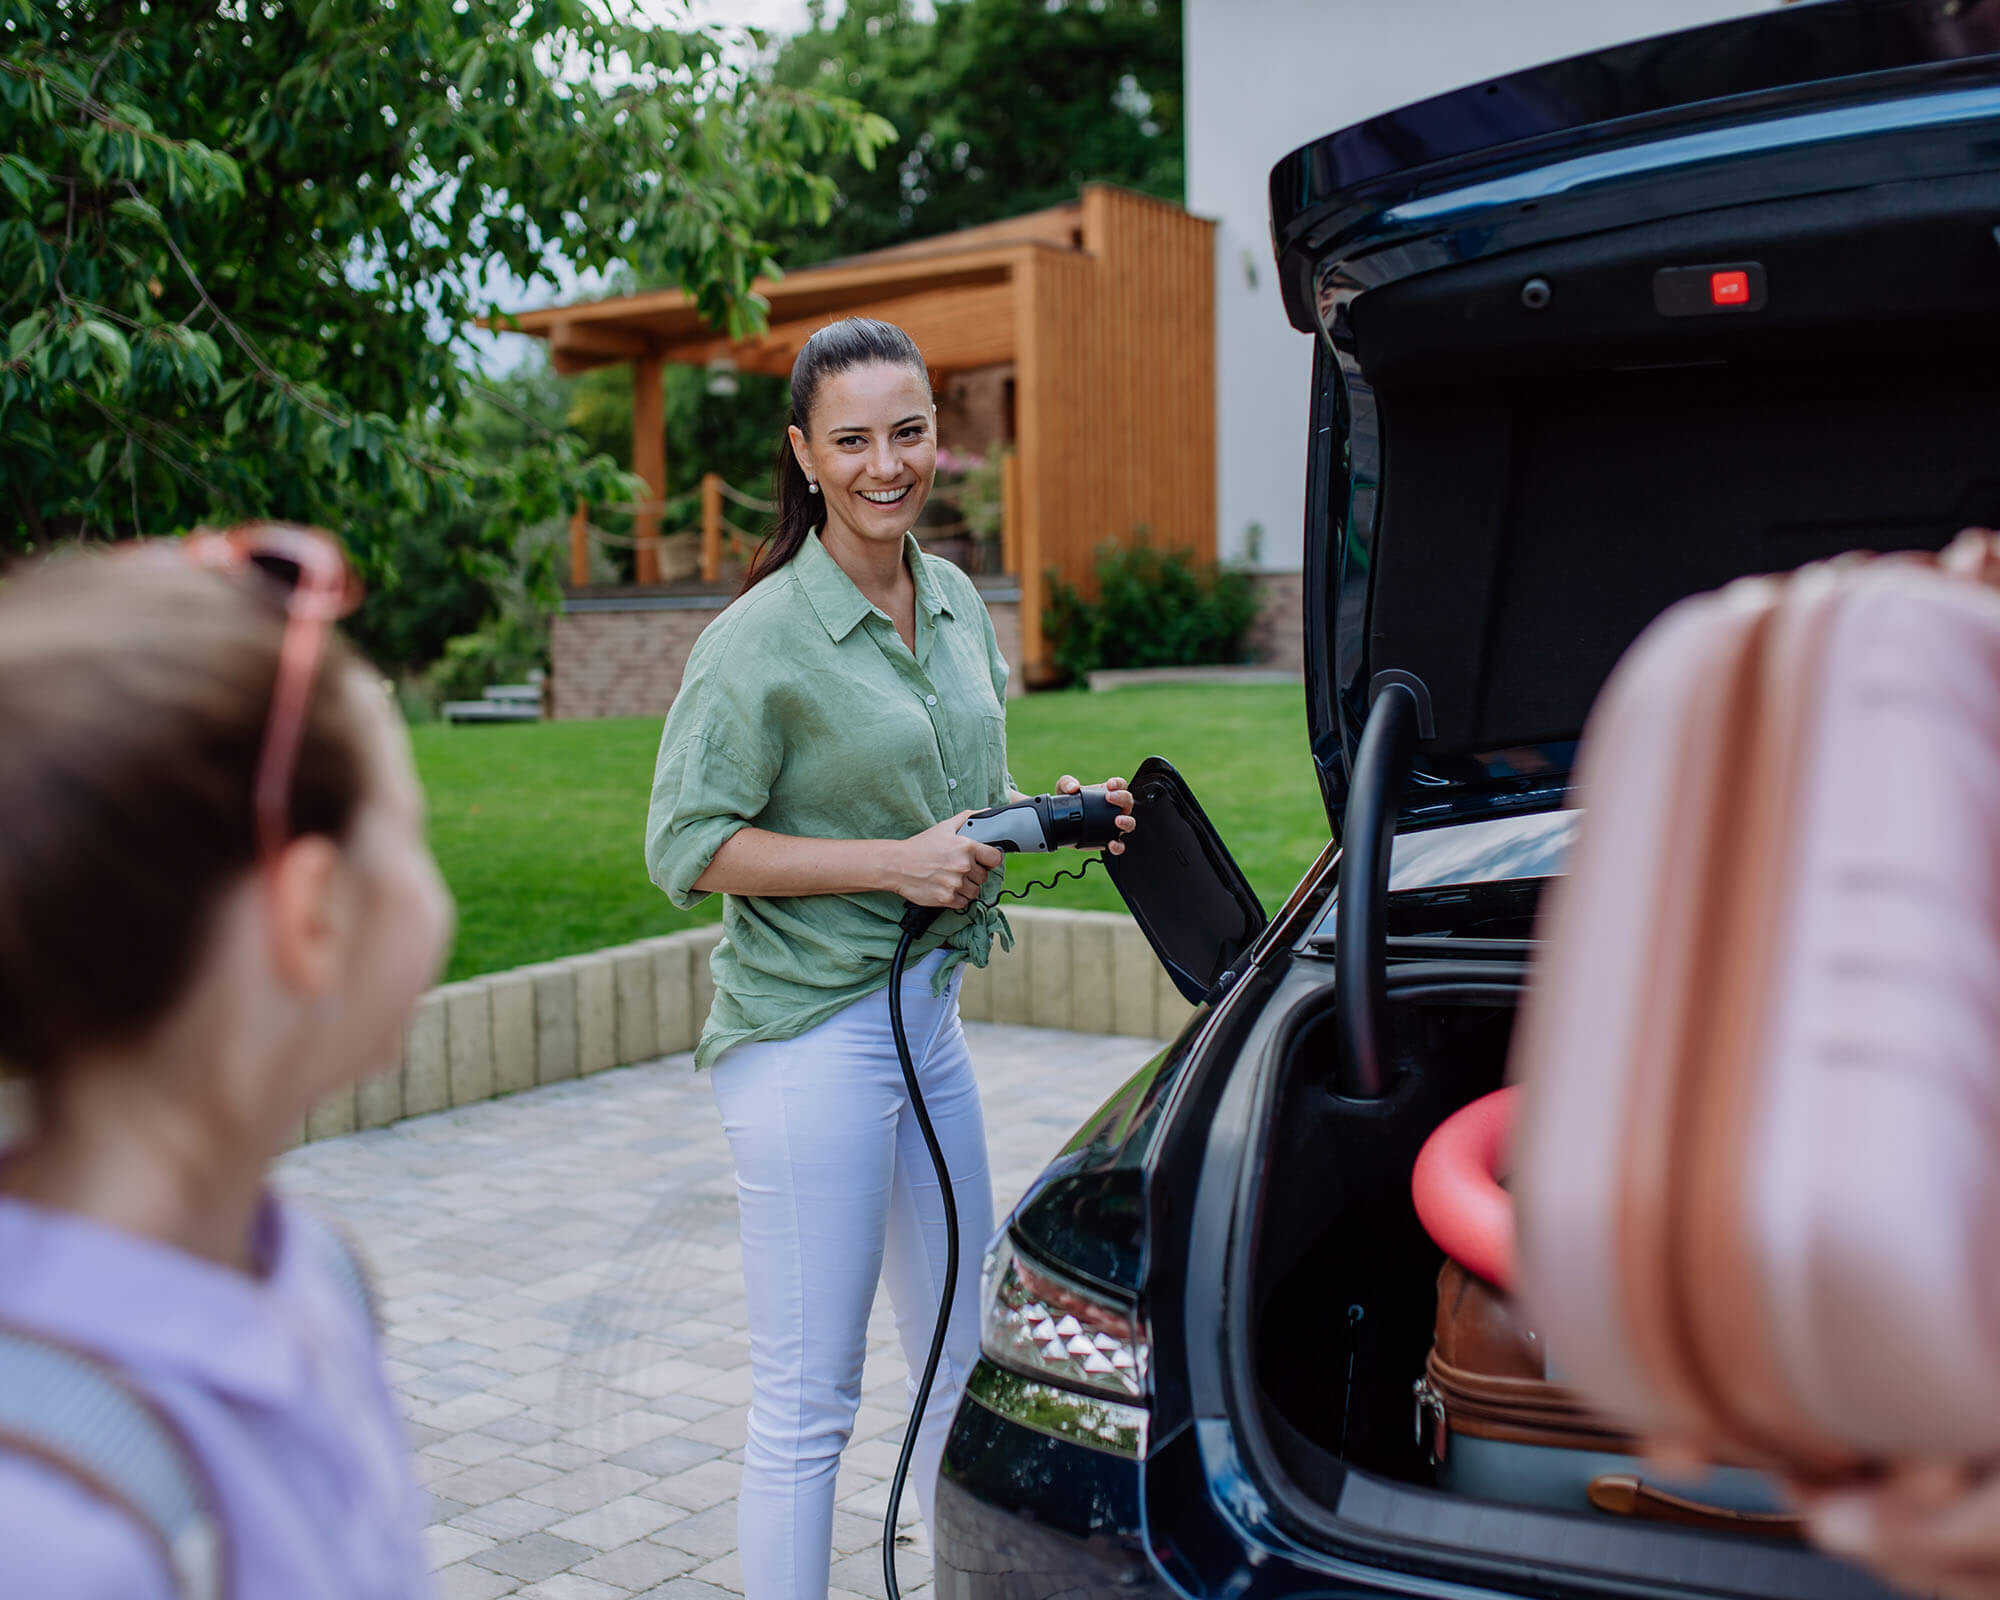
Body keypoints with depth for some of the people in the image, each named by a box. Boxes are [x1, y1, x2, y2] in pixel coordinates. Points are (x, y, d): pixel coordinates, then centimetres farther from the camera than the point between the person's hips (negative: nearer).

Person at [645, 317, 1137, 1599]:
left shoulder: (957, 605, 9)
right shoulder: (763, 639, -15)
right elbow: (686, 848, -15)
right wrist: (894, 864, -20)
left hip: (930, 1013, 8)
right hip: (808, 1031, -8)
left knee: (965, 1357, 19)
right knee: (809, 1401, 2)